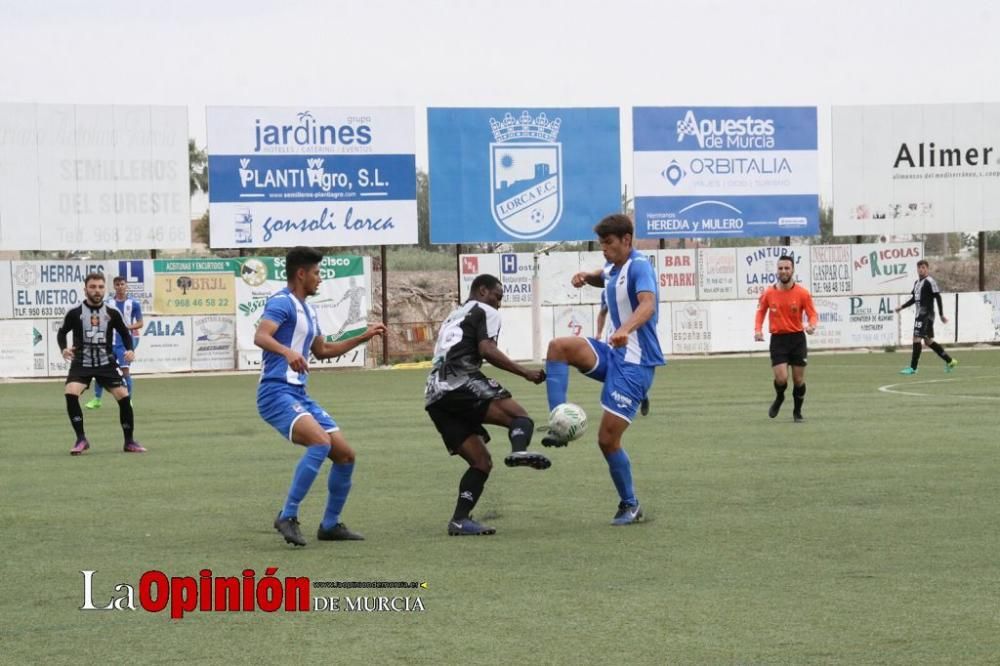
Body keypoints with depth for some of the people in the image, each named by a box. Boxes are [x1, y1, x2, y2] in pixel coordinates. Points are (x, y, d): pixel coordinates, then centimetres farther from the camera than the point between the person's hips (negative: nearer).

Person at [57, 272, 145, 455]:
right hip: (81, 363, -1)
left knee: (123, 396, -9)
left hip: (106, 362, 1)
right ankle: (81, 440, -10)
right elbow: (62, 332, 7)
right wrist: (63, 348, -12)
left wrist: (129, 350, -6)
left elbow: (124, 333, 12)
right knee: (71, 394, -24)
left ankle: (129, 441, 10)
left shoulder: (112, 313, -1)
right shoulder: (75, 313, -6)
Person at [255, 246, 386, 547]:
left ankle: (330, 525, 20)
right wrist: (287, 351, -44)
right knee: (321, 442, -30)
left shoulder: (308, 311, 21)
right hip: (276, 393, -10)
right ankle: (287, 516, -22)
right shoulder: (282, 302, -9)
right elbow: (260, 336, -26)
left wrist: (363, 337, 32)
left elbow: (322, 350, 35)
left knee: (345, 454, 6)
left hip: (299, 395, 10)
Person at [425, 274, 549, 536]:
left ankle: (460, 520, -5)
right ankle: (519, 450, -48)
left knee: (481, 463, 8)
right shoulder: (485, 312, 11)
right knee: (520, 417, -16)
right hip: (461, 382, -8)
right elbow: (486, 350, -7)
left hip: (434, 396, 8)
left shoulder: (452, 317, 37)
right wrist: (526, 373, -8)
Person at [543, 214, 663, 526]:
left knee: (608, 439, -8)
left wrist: (626, 329, -54)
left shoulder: (639, 266, -15)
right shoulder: (613, 268, 11)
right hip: (614, 354, 8)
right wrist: (587, 277, 14)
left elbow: (648, 304, -35)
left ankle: (630, 506, 11)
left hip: (635, 363, -8)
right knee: (559, 347, -18)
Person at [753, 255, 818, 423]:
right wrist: (758, 330, -6)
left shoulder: (802, 293, -5)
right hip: (778, 339, 0)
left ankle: (797, 411, 25)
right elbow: (760, 312, 11)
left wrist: (812, 325, -26)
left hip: (797, 338, 0)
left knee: (799, 379, 4)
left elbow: (813, 314, -3)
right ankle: (779, 398, 23)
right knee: (781, 379, -11)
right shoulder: (768, 293, -2)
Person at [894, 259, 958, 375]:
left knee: (917, 339, -13)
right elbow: (914, 299, 27)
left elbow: (938, 298, -12)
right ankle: (950, 361, 23)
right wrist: (901, 307, 19)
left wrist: (942, 315, -14)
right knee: (928, 341, 13)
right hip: (919, 315, 9)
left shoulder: (930, 282, -10)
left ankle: (913, 368, -11)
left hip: (926, 315, -9)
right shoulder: (917, 283, 17)